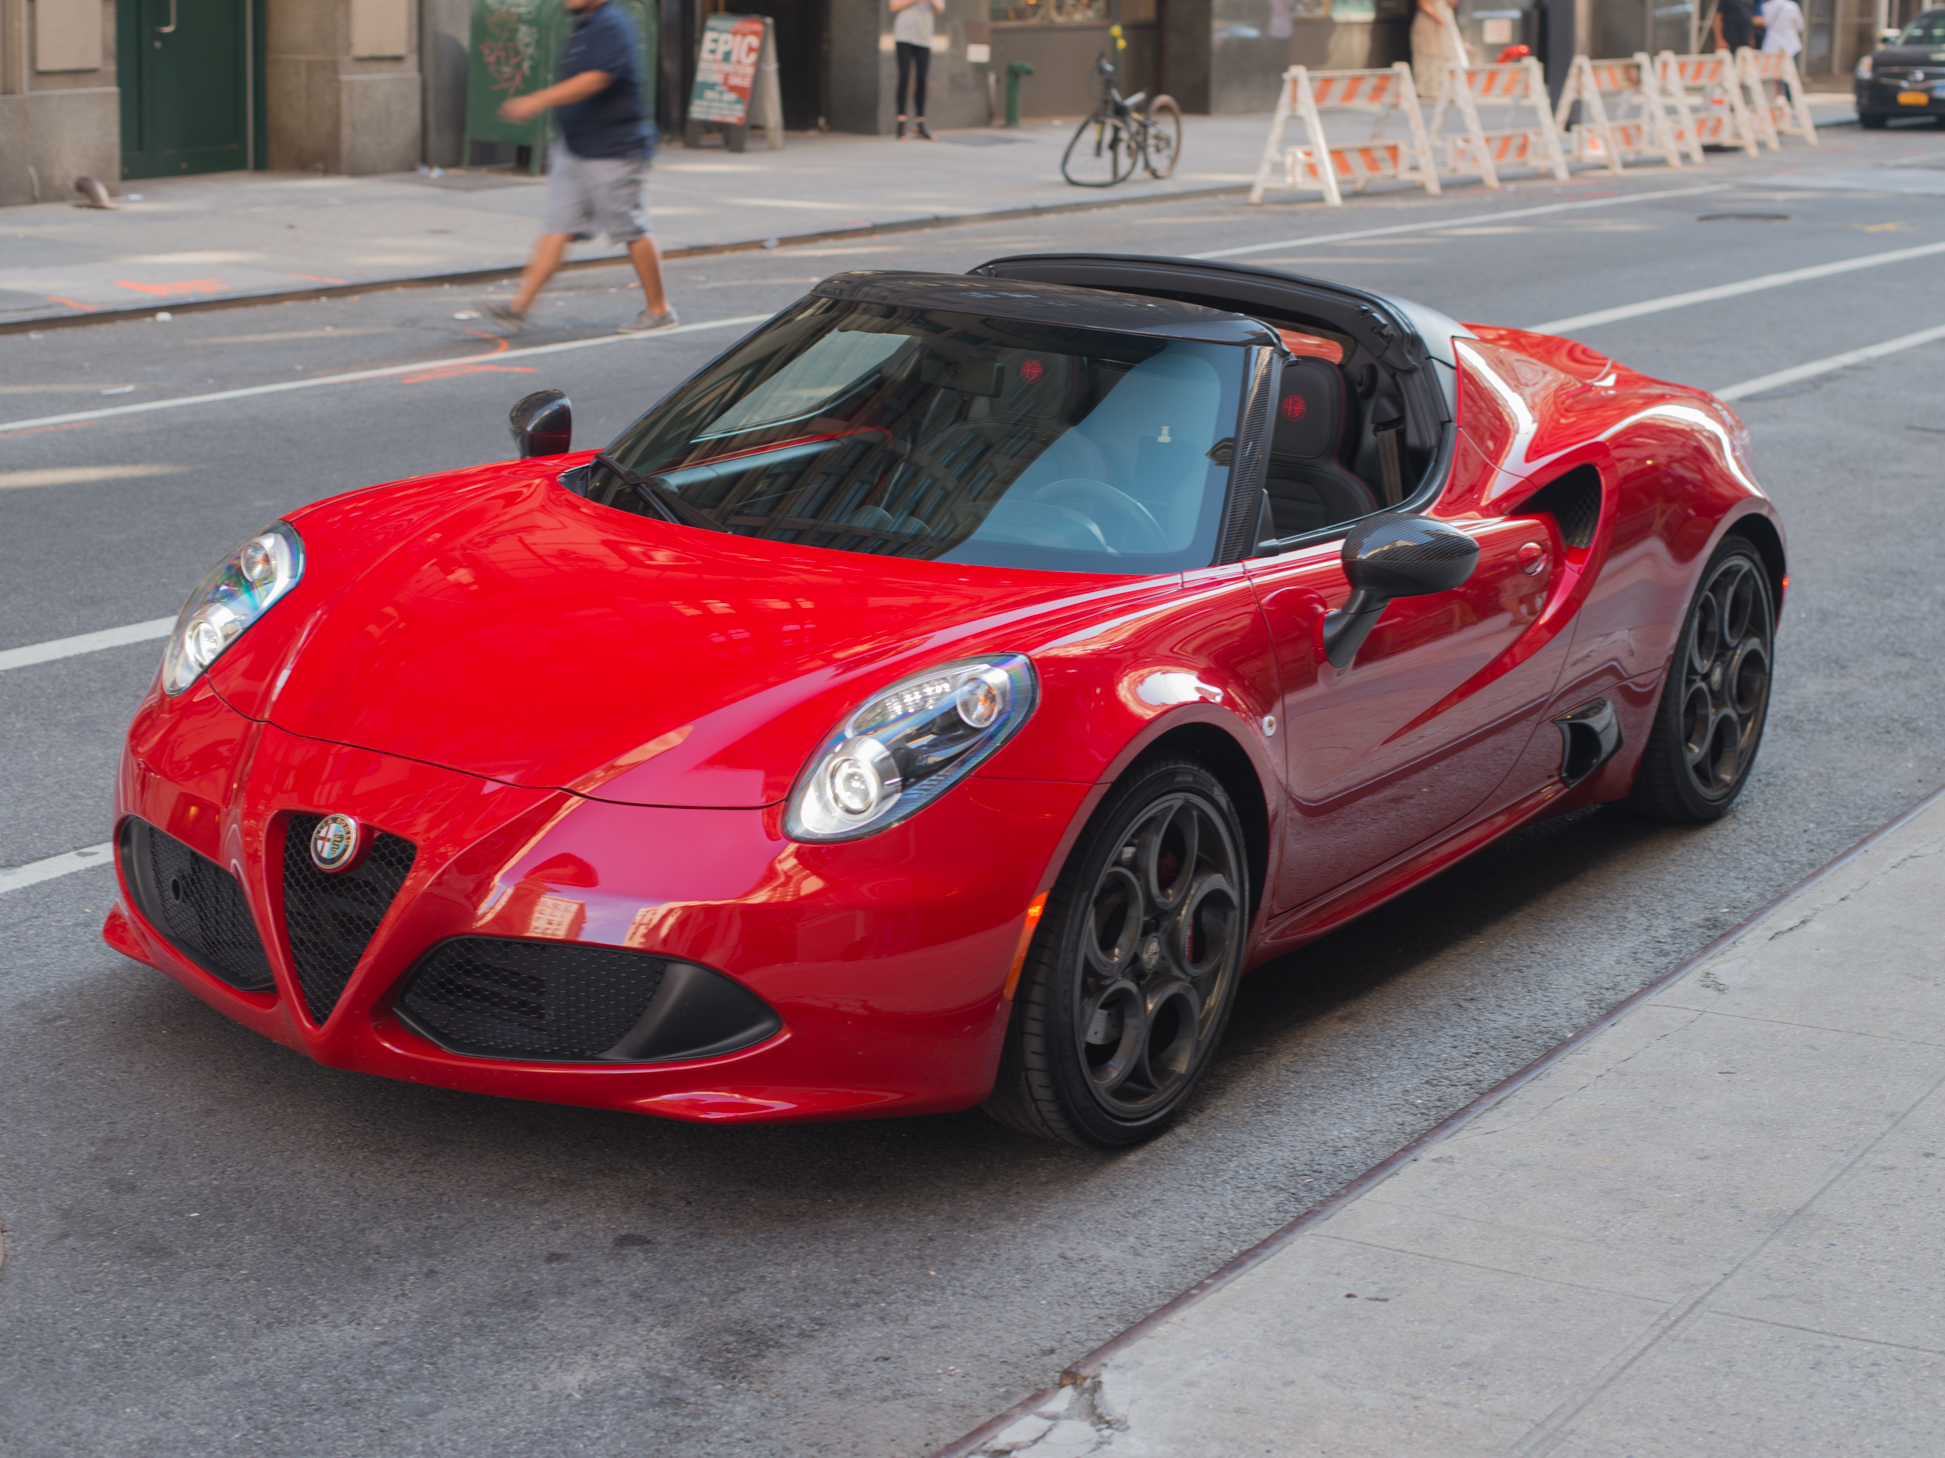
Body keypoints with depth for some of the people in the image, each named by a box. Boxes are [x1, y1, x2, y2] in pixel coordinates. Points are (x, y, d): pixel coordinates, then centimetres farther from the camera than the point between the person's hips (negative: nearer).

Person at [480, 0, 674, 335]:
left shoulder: (611, 27, -16)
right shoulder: (582, 27, 15)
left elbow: (594, 80, -28)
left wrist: (537, 101, -32)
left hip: (611, 153, -9)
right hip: (573, 150, 9)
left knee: (632, 231, 0)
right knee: (557, 228, 4)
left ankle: (659, 309, 12)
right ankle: (520, 305, 0)